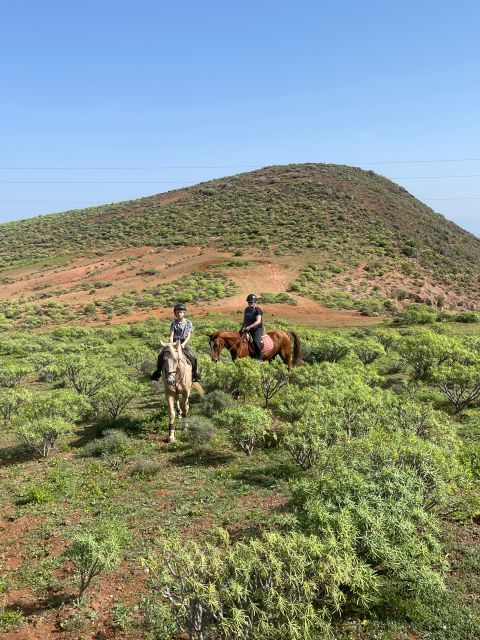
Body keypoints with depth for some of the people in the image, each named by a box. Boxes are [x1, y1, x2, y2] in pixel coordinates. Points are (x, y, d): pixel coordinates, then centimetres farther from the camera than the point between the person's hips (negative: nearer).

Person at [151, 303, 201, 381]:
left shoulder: (188, 323, 2)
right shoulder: (174, 323, 5)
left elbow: (188, 336, -5)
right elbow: (171, 335, -1)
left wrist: (183, 344, -20)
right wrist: (171, 344, -19)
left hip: (183, 343, -1)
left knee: (193, 357, -23)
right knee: (161, 355, -15)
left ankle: (195, 373, -4)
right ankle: (158, 372, 3)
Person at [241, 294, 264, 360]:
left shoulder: (258, 310, -11)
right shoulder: (247, 310, 12)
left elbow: (258, 321, -22)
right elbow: (245, 320, 22)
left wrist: (249, 327, -30)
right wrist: (243, 328, 5)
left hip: (257, 329, -7)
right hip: (248, 329, 8)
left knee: (256, 341, -31)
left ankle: (259, 358, -19)